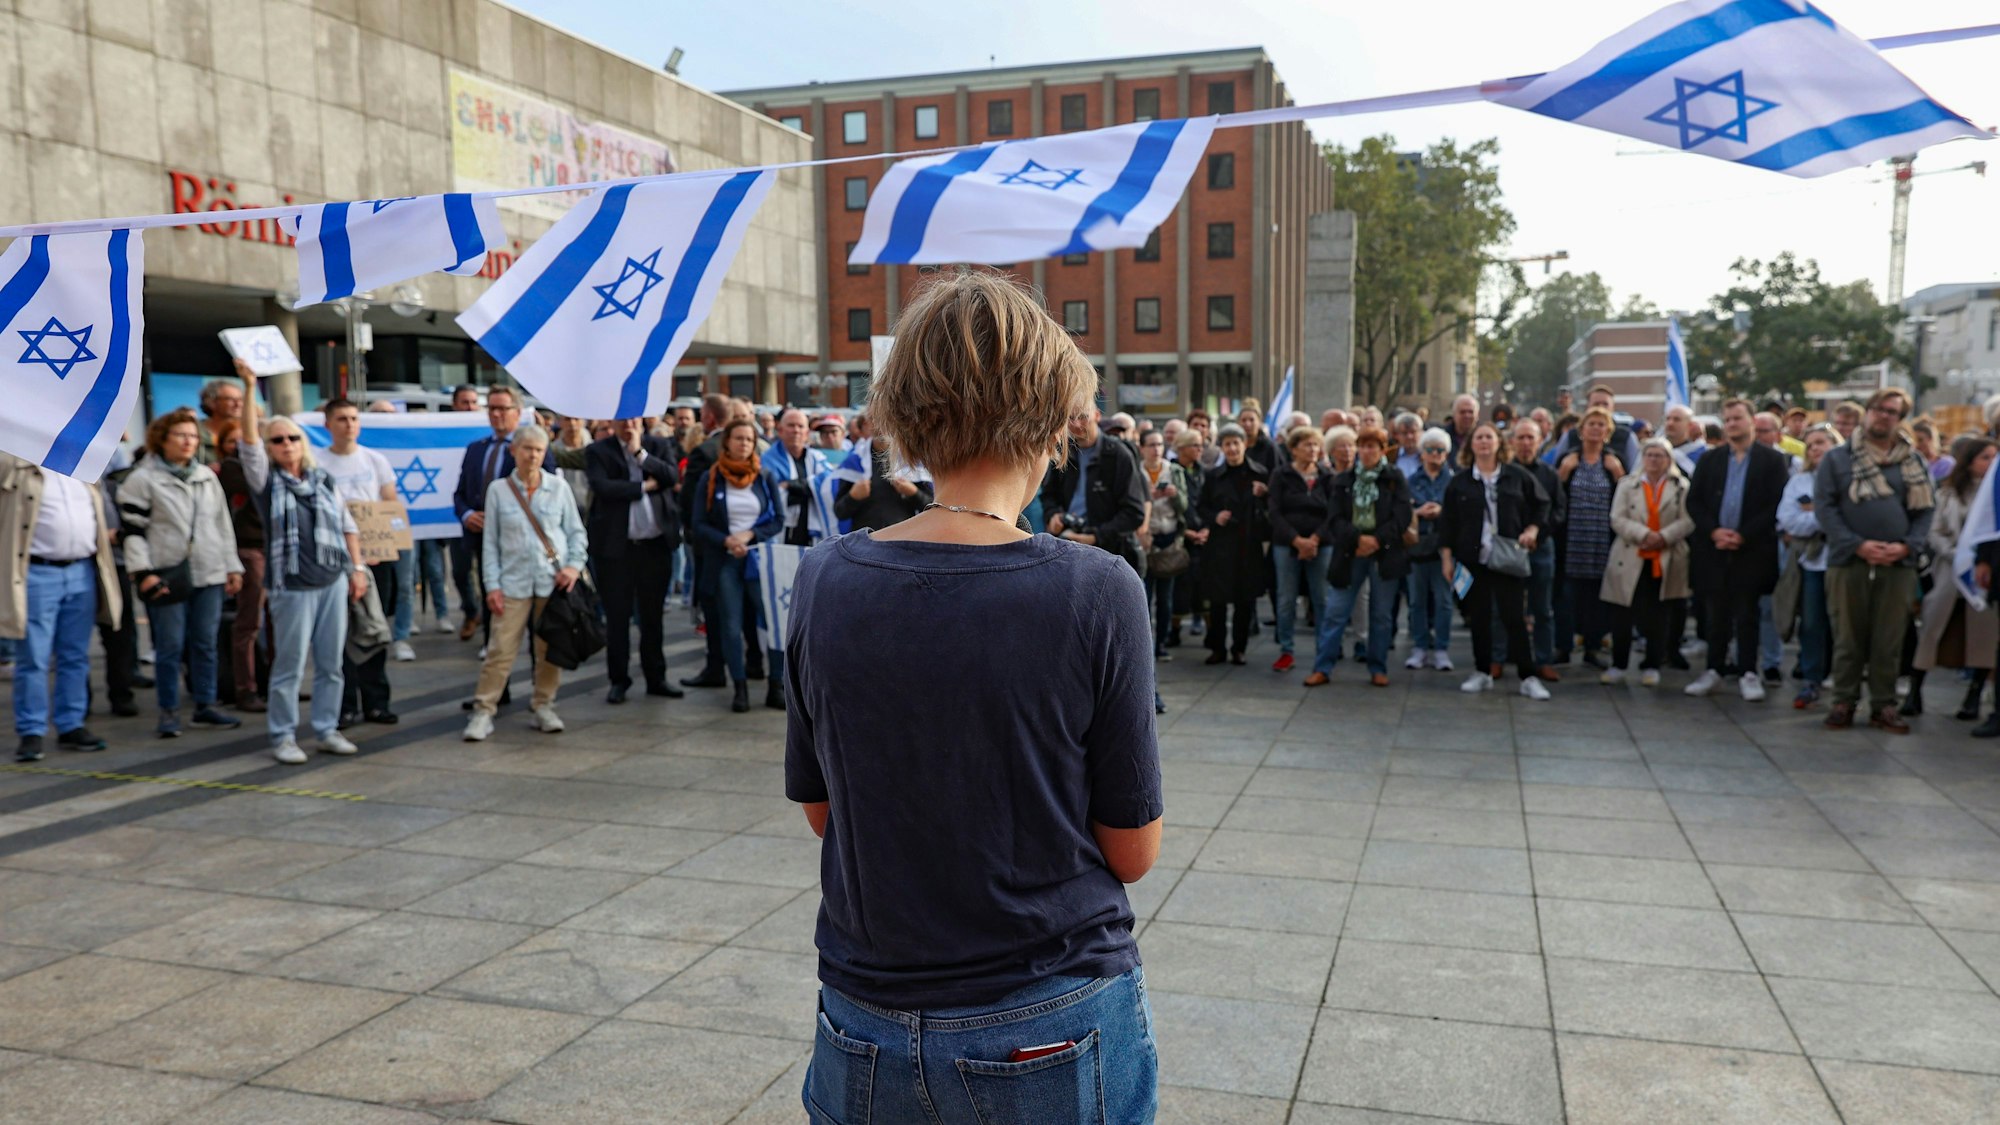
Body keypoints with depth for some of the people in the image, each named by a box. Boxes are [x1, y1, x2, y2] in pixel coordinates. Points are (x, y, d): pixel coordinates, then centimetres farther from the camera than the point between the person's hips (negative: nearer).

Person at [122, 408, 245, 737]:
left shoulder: (207, 477, 14)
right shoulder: (142, 479, -2)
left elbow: (223, 525, 17)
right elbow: (132, 530, -6)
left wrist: (232, 566, 13)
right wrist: (143, 572, -14)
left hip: (209, 574, 5)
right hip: (167, 577, -5)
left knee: (205, 643, 9)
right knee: (170, 646, -1)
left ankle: (205, 706, 17)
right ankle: (168, 711, 9)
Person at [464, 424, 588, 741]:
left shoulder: (558, 487, 5)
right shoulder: (498, 489, 4)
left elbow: (576, 531, 10)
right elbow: (490, 541, 5)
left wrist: (575, 564, -6)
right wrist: (492, 585, -2)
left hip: (553, 581, 1)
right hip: (513, 581, -1)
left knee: (550, 649, 5)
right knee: (500, 650, -4)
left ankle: (544, 708, 18)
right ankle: (483, 712, 4)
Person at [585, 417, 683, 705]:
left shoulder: (660, 446, 8)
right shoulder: (597, 451, 0)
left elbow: (672, 477, -9)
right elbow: (602, 488, -15)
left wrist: (640, 452, -14)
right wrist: (645, 486, -10)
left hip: (656, 544, 2)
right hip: (615, 545, -2)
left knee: (653, 615, 10)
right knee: (617, 616, 4)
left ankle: (656, 678, 20)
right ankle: (619, 681, 14)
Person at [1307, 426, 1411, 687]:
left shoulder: (1395, 479, 3)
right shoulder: (1344, 480, 7)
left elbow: (1402, 517, -6)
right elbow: (1334, 518, 0)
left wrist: (1376, 540, -17)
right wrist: (1358, 539, -15)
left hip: (1385, 554, -1)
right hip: (1349, 553, 1)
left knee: (1382, 614, 6)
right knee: (1335, 612, 0)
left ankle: (1378, 669, 16)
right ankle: (1322, 668, 5)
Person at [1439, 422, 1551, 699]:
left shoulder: (1517, 476, 2)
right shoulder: (1460, 481, 3)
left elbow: (1541, 504, 12)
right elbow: (1448, 522, 4)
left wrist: (1532, 529, -3)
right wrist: (1447, 557, 1)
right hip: (1473, 559, 1)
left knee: (1514, 617, -2)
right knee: (1478, 617, 7)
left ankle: (1528, 678, 2)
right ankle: (1482, 673, 18)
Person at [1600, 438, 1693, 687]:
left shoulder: (1681, 486, 4)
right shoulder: (1627, 484, 6)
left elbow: (1688, 521, -5)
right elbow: (1617, 519, -4)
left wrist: (1664, 536, -20)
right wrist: (1643, 534, -18)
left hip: (1665, 561, 0)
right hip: (1629, 559, 0)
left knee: (1657, 616, 6)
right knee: (1622, 615, 2)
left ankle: (1652, 666, 17)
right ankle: (1617, 666, 13)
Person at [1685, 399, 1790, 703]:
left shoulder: (1773, 460, 1)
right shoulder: (1709, 459, 11)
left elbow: (1776, 506, -6)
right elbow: (1693, 501, 6)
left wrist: (1742, 536, -13)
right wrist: (1714, 531, -9)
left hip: (1751, 549, -3)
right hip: (1713, 548, 3)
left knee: (1746, 614, 1)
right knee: (1716, 613, 8)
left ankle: (1748, 673, 8)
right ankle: (1715, 669, 16)